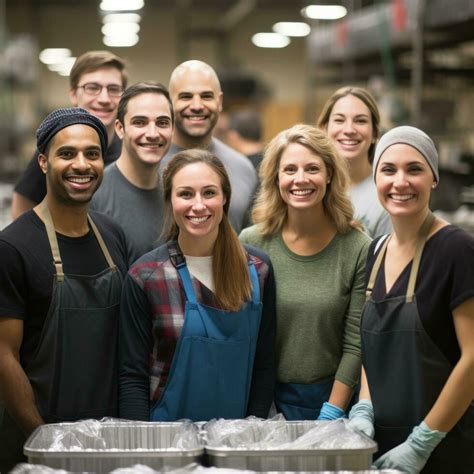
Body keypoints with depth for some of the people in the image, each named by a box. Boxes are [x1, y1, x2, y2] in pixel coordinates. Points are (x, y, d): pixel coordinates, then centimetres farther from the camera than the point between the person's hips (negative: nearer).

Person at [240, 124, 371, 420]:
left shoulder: (359, 249, -8)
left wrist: (331, 415, -11)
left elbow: (355, 345, -7)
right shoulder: (251, 244, -5)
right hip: (265, 398, 1)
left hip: (332, 397, 0)